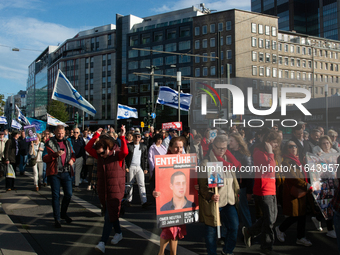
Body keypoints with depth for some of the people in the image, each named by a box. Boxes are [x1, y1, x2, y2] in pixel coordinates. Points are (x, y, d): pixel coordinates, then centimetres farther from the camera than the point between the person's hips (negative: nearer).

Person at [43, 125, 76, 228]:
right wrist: (55, 154, -25)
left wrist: (72, 159, 0)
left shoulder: (67, 142, 14)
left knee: (68, 194, 4)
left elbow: (72, 154, 23)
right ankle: (57, 219, 10)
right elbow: (44, 158, -8)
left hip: (66, 172, 4)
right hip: (54, 173, -4)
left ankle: (63, 213, 27)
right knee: (56, 195, 0)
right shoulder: (49, 143, -2)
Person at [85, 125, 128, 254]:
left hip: (115, 191, -6)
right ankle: (118, 233, 35)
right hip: (102, 190, 6)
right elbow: (88, 148, 0)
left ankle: (103, 242, -6)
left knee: (110, 216, -6)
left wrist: (122, 137, -31)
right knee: (110, 214, 17)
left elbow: (125, 152, -29)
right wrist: (96, 135, -4)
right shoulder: (100, 156, 6)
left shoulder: (117, 155, -9)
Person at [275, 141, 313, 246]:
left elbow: (303, 175, 19)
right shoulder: (286, 161, -11)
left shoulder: (297, 160, 15)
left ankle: (301, 237, 19)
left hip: (302, 191, 8)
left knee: (302, 214, 9)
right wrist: (307, 186, -17)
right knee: (295, 215, -4)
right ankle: (280, 229, 19)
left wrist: (308, 188, 7)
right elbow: (293, 178, -18)